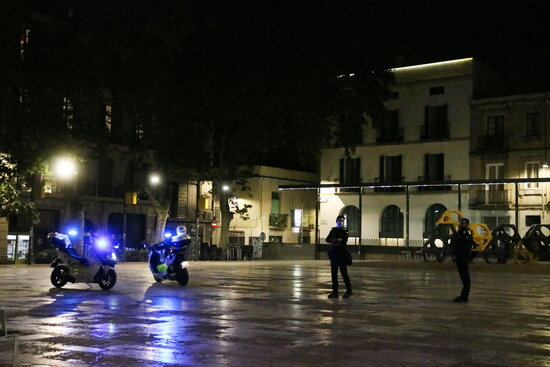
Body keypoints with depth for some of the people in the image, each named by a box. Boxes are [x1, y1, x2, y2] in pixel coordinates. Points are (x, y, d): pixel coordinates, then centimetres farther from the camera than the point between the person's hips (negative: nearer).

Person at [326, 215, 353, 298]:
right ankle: (335, 292, 9)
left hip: (342, 254, -5)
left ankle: (349, 290, 9)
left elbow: (344, 243, -13)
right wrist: (337, 240, -14)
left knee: (344, 272, -2)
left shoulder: (344, 231, -2)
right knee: (334, 273, 5)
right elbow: (327, 239, 0)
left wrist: (334, 241, -5)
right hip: (333, 254, 5)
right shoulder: (333, 230, 13)